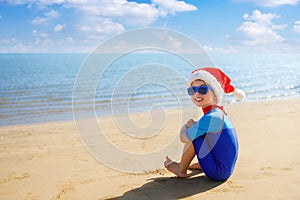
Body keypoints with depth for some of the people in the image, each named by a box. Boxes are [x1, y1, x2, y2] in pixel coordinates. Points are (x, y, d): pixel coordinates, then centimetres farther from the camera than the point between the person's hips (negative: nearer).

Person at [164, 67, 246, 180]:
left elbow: (184, 137, -18)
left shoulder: (211, 117, -23)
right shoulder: (218, 113, 7)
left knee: (192, 136, -11)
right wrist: (192, 126, 4)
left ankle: (181, 170, 8)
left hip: (218, 173, -10)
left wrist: (186, 126, 1)